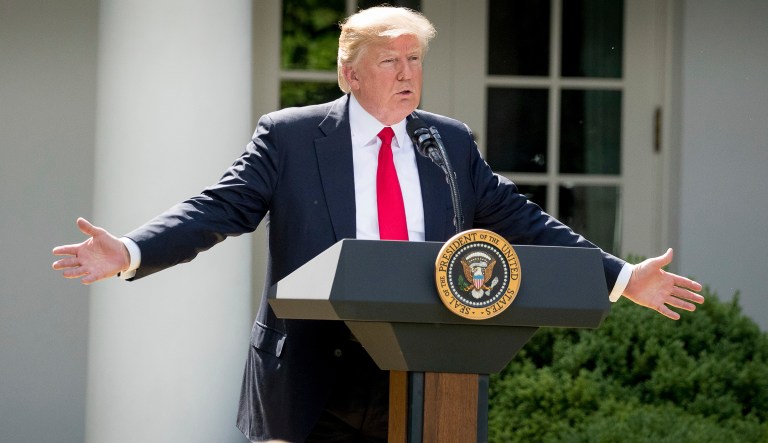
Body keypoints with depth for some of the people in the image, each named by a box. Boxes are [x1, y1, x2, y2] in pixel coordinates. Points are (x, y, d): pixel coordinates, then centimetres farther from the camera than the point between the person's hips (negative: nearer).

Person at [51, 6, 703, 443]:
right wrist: (130, 251, -21)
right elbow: (222, 208, -5)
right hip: (317, 385, -3)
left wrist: (621, 277, 9)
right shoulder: (288, 137, 1)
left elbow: (519, 221, 14)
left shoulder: (452, 144, 12)